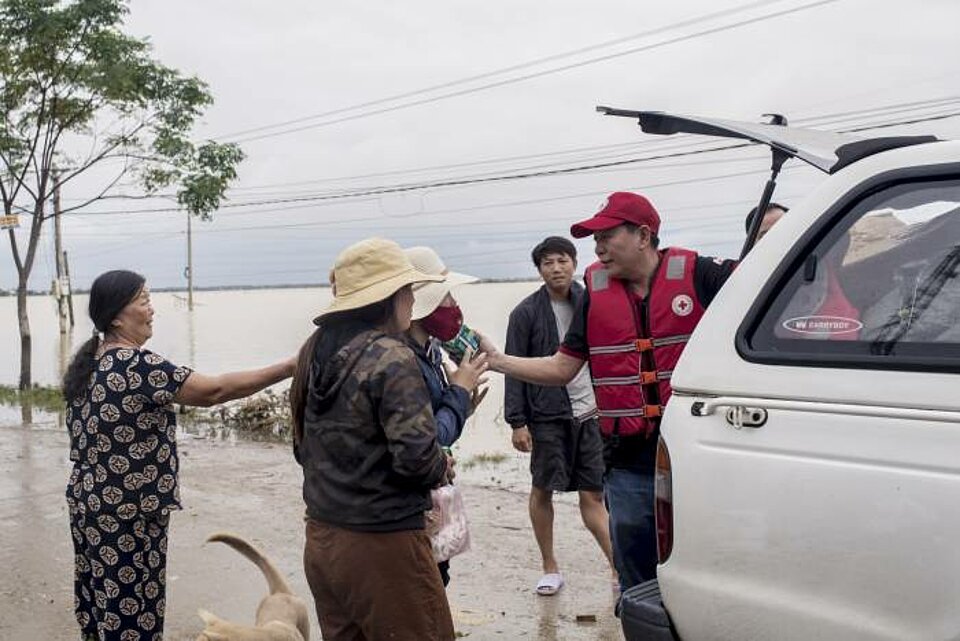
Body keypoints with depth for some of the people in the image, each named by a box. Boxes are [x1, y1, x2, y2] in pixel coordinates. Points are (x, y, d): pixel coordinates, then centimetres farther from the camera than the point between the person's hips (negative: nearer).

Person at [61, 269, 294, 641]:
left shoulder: (87, 363, 9)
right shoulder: (135, 364, -21)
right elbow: (212, 391, -27)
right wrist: (288, 369, -25)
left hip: (89, 502, 9)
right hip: (126, 512, -9)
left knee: (102, 604, 17)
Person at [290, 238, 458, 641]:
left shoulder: (315, 351, 7)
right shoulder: (391, 357, -18)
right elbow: (416, 456, -22)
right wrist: (442, 468, -3)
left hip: (321, 537, 8)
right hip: (381, 544, -8)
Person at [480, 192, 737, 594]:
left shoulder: (697, 274, -4)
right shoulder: (596, 292, 8)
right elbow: (562, 368, 11)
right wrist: (496, 360, 4)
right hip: (629, 466, 3)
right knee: (637, 587, 14)